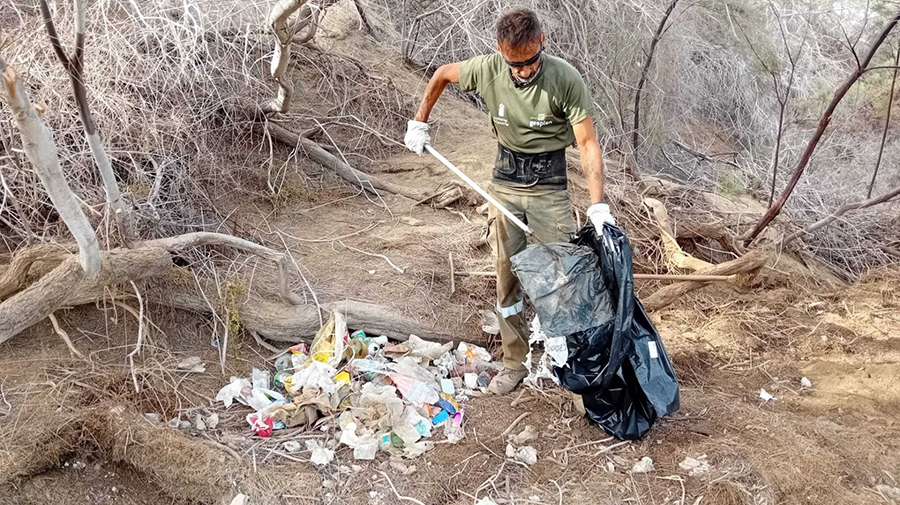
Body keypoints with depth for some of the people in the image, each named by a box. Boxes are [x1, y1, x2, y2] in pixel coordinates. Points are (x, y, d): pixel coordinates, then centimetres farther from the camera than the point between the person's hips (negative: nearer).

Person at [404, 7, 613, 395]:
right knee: (507, 276, 6)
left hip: (550, 184, -2)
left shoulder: (566, 80, -21)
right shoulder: (487, 70, -13)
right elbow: (443, 74, 8)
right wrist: (418, 123, 8)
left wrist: (597, 205, -32)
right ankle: (515, 362, 19)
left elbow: (588, 144, -22)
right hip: (505, 181, 3)